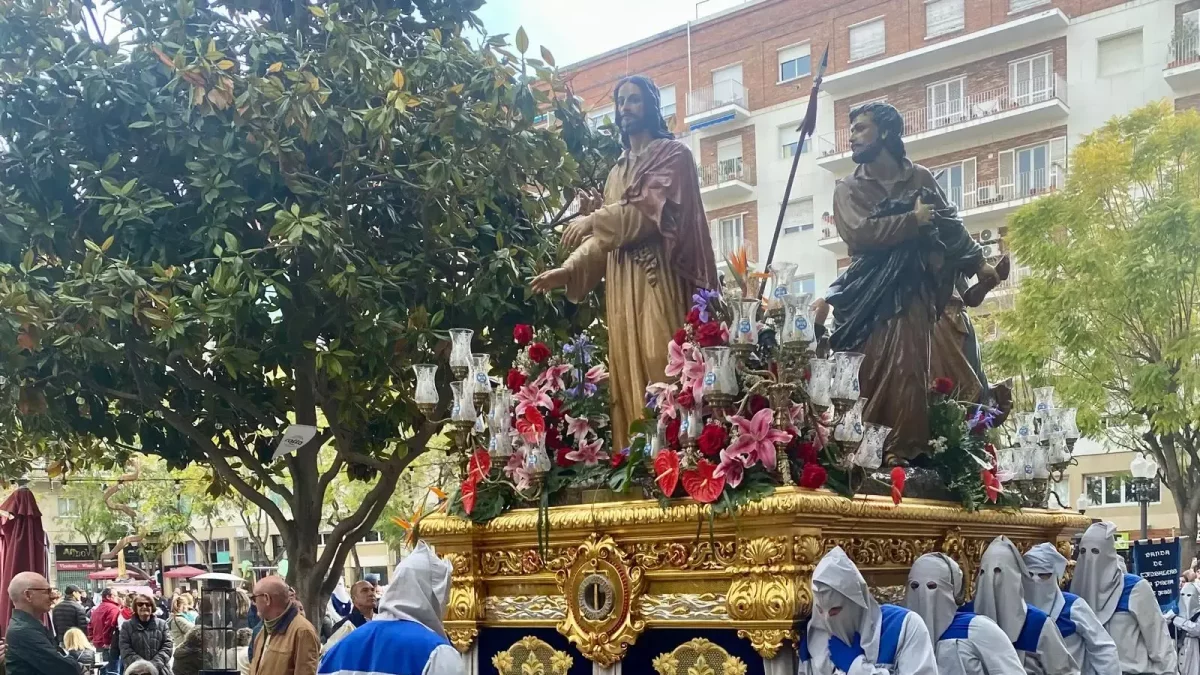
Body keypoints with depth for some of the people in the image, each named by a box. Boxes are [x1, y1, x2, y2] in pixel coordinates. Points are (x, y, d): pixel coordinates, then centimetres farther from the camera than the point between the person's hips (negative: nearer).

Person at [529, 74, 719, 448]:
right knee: (628, 378, -1)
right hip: (623, 287, 6)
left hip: (660, 280, -6)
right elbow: (605, 237, 17)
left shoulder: (674, 154, 5)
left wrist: (593, 220, -17)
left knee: (660, 373, -15)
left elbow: (654, 208, -12)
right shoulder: (617, 171, 24)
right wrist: (568, 269, 1)